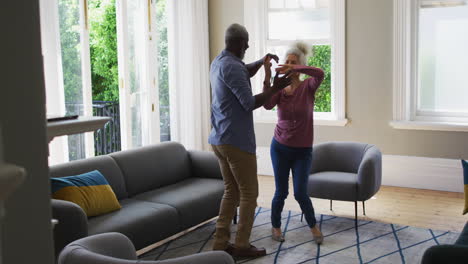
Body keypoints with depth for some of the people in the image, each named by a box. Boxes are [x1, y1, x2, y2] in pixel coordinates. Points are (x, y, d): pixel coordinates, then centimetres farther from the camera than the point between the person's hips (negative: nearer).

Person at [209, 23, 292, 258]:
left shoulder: (218, 62, 13)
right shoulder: (232, 67, -17)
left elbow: (243, 75, 32)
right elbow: (250, 103, -19)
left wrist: (261, 62, 20)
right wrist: (275, 88, -11)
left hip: (219, 139, 10)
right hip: (237, 140, -10)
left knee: (231, 192, 15)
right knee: (249, 193, 2)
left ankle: (221, 243, 16)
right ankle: (242, 245, 9)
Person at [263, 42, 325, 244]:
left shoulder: (308, 87, -7)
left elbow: (320, 74, -30)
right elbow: (267, 105, -23)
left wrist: (294, 68, -42)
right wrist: (267, 76, -32)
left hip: (303, 150, -1)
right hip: (280, 147, 1)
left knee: (300, 193, -5)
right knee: (281, 192, 3)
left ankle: (313, 226, 21)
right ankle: (275, 226, 27)